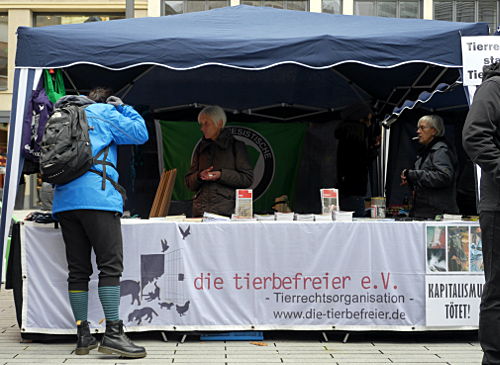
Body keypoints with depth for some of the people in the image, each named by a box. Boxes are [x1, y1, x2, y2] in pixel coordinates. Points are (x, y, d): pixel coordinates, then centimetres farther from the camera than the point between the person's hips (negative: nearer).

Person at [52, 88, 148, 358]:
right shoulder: (104, 113, 8)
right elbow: (140, 133, 7)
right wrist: (122, 107, 18)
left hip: (64, 201, 6)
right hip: (97, 197, -6)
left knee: (78, 270, 6)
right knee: (110, 266, -8)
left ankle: (83, 336, 6)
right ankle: (113, 333, -16)